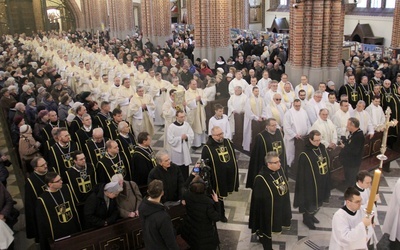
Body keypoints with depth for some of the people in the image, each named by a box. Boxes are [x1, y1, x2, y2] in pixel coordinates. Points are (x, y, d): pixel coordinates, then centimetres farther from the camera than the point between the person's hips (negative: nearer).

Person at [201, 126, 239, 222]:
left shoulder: (228, 143, 1)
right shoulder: (207, 148, -15)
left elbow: (234, 158, 10)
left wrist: (236, 172, 11)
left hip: (230, 175, 5)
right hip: (217, 177, -5)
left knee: (223, 193, 21)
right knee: (219, 195, 10)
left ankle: (220, 212, 45)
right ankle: (221, 214, 31)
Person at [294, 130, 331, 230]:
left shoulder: (322, 148, -5)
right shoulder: (305, 155, -25)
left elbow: (328, 162, 9)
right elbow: (302, 173, -19)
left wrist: (327, 179, 13)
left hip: (323, 181, 7)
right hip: (310, 183, -7)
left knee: (318, 200, 23)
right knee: (309, 201, 12)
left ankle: (311, 215, 47)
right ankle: (306, 219, 36)